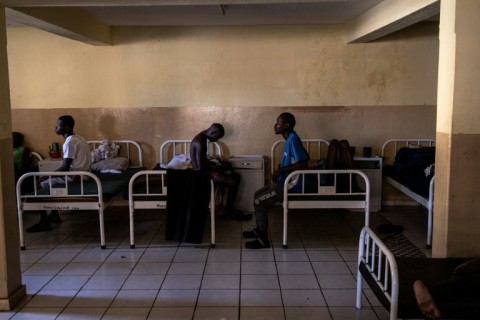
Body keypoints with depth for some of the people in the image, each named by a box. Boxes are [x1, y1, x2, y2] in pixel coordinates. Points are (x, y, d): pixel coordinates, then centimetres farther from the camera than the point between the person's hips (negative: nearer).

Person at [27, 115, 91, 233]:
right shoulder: (78, 138, 12)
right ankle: (54, 215, 25)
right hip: (82, 174, 10)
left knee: (42, 184, -1)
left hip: (75, 177, -10)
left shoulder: (69, 142, -18)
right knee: (51, 181, 24)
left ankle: (44, 223, 0)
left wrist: (46, 176, -11)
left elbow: (65, 167, -21)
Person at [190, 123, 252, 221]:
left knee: (236, 176, 9)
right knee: (233, 183, -15)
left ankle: (229, 209, 13)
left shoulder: (203, 138, 8)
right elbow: (201, 167, -26)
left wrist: (216, 164, 6)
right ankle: (228, 212, 4)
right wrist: (219, 167, -14)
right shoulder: (199, 142, -24)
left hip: (205, 169, 10)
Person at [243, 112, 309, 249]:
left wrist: (281, 170, -22)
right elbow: (303, 156, 19)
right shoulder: (290, 138, 9)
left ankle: (264, 240, -3)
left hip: (290, 185, -10)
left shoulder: (293, 139, -21)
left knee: (259, 201, -12)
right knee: (258, 194, 17)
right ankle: (259, 230, 28)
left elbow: (303, 163, -27)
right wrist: (281, 168, 9)